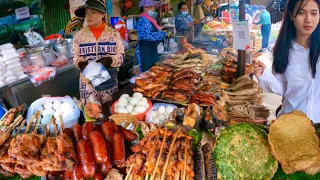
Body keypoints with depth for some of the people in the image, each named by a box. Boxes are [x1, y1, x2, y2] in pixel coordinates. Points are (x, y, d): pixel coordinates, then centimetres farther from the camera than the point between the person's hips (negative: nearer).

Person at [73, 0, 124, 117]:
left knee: (110, 111, 12)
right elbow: (76, 56, 5)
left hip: (109, 80, 0)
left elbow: (121, 55, -2)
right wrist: (81, 63, -18)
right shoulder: (80, 35, 0)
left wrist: (109, 60, -22)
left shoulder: (113, 34, -3)